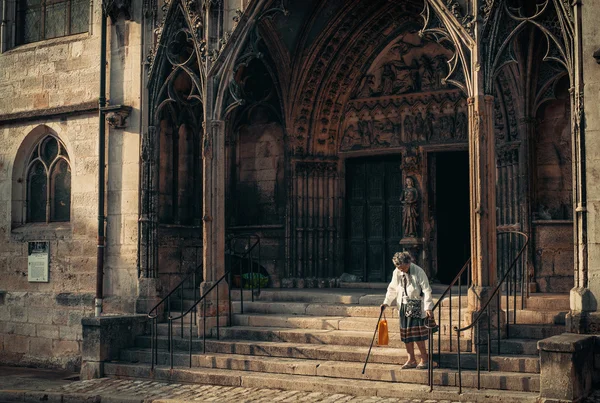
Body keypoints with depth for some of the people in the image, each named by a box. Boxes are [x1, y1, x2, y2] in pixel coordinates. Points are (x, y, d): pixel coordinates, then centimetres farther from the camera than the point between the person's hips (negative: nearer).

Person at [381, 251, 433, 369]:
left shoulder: (418, 272, -13)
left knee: (417, 334, -7)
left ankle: (424, 359, 7)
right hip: (404, 307, 6)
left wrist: (428, 308, -19)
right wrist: (386, 302, 6)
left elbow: (426, 290, -13)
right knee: (406, 334, 7)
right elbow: (392, 289, 15)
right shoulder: (397, 272, 3)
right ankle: (411, 360, 18)